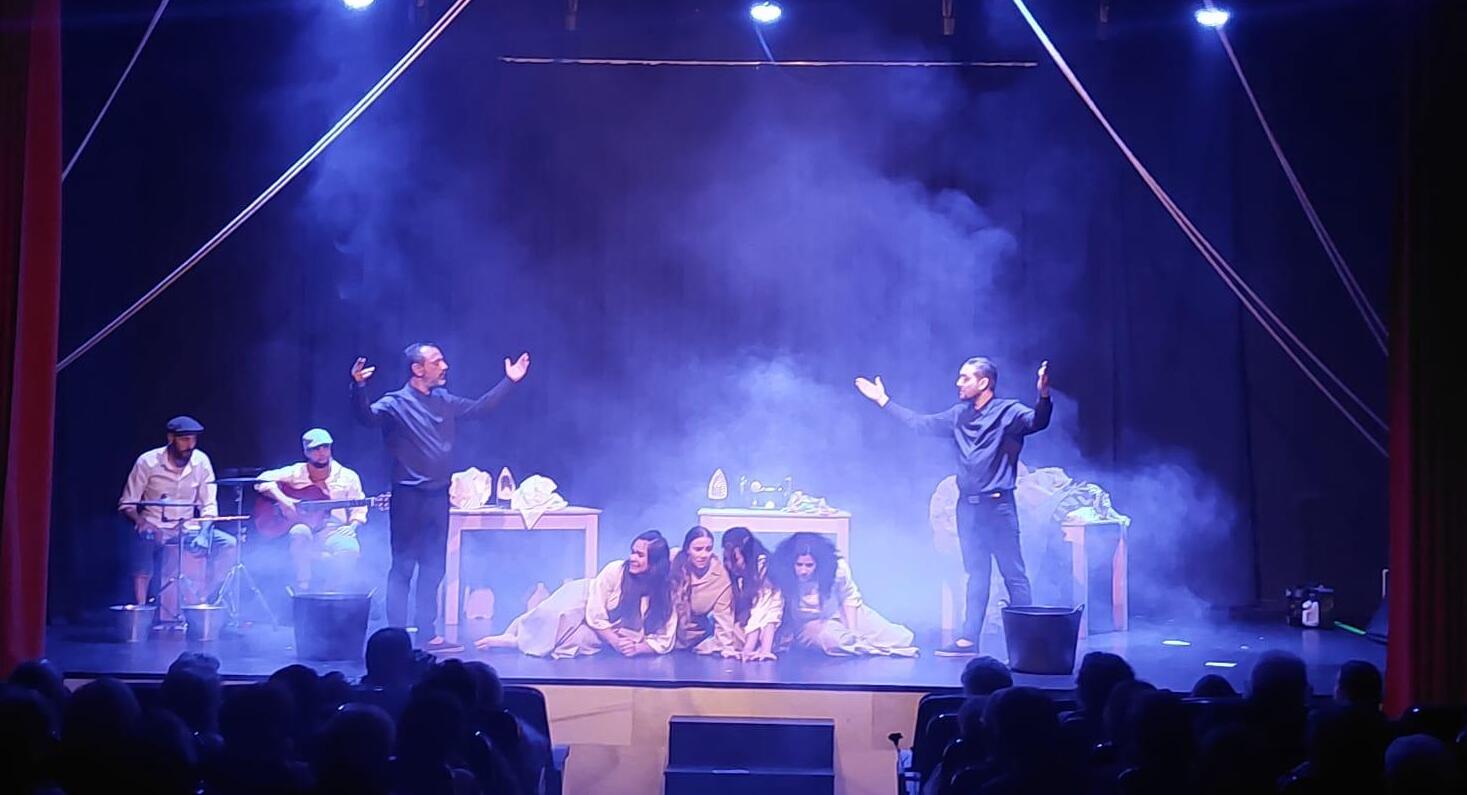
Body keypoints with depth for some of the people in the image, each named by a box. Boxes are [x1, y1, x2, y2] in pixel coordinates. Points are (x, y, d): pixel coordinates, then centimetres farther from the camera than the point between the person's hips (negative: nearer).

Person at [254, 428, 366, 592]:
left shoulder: (348, 477, 9)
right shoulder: (295, 473, 7)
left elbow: (358, 509, 11)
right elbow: (263, 481, 0)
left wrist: (353, 526, -10)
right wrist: (281, 499, -17)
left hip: (335, 534, 0)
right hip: (304, 535, 0)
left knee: (350, 549, -35)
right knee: (299, 532, -37)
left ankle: (328, 590, -7)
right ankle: (302, 588, -20)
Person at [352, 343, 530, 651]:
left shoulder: (445, 401, 11)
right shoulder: (396, 403, -9)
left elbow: (479, 408, 24)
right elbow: (367, 416, -27)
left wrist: (509, 381, 23)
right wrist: (358, 388, -45)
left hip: (438, 495, 7)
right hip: (408, 495, -7)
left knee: (433, 568, 11)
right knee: (403, 566, -3)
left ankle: (427, 633, 18)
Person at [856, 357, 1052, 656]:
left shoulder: (1008, 412, -7)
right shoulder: (960, 415, 13)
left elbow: (1037, 421, -25)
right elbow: (921, 423, 22)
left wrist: (1044, 396, -45)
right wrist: (884, 401, 25)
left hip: (997, 505, -6)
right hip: (967, 505, 7)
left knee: (1013, 573, -4)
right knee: (976, 574, 11)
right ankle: (968, 639, 13)